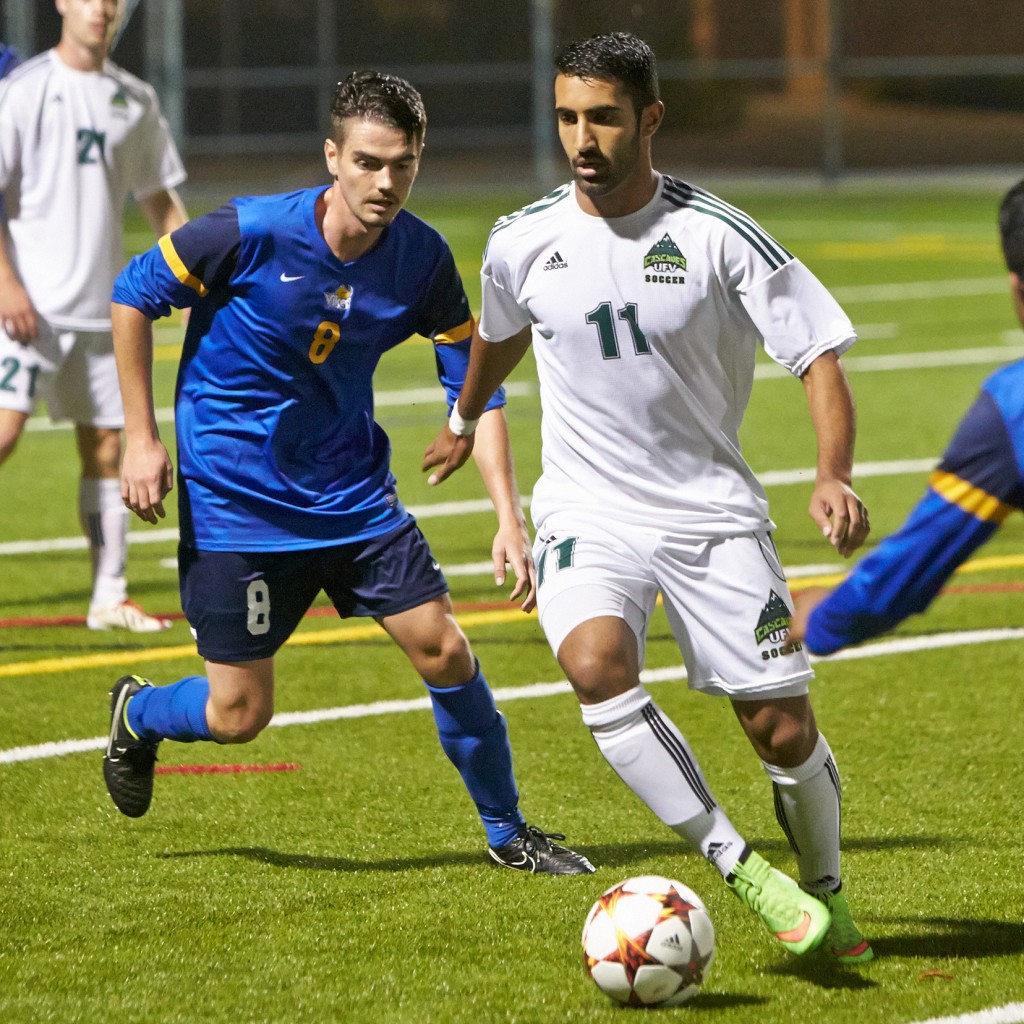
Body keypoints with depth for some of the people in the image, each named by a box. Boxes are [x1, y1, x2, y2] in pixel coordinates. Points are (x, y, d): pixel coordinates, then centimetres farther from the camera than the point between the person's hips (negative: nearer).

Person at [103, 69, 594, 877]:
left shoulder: (423, 259, -8)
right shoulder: (251, 234, -20)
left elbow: (475, 387, 0)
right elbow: (133, 297, -6)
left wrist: (510, 519, -9)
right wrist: (141, 438, -8)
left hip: (352, 493, 4)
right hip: (235, 500, -4)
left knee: (444, 651, -4)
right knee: (238, 715, -2)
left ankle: (507, 832, 15)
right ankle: (137, 714, 33)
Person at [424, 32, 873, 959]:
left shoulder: (717, 237, -9)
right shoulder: (523, 243, 0)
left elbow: (820, 357, -8)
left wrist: (834, 478, -24)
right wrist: (466, 421, 40)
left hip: (712, 509, -1)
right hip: (587, 513, 1)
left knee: (783, 728, -4)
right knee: (596, 666, -29)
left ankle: (826, 895, 25)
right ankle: (740, 868, -20)